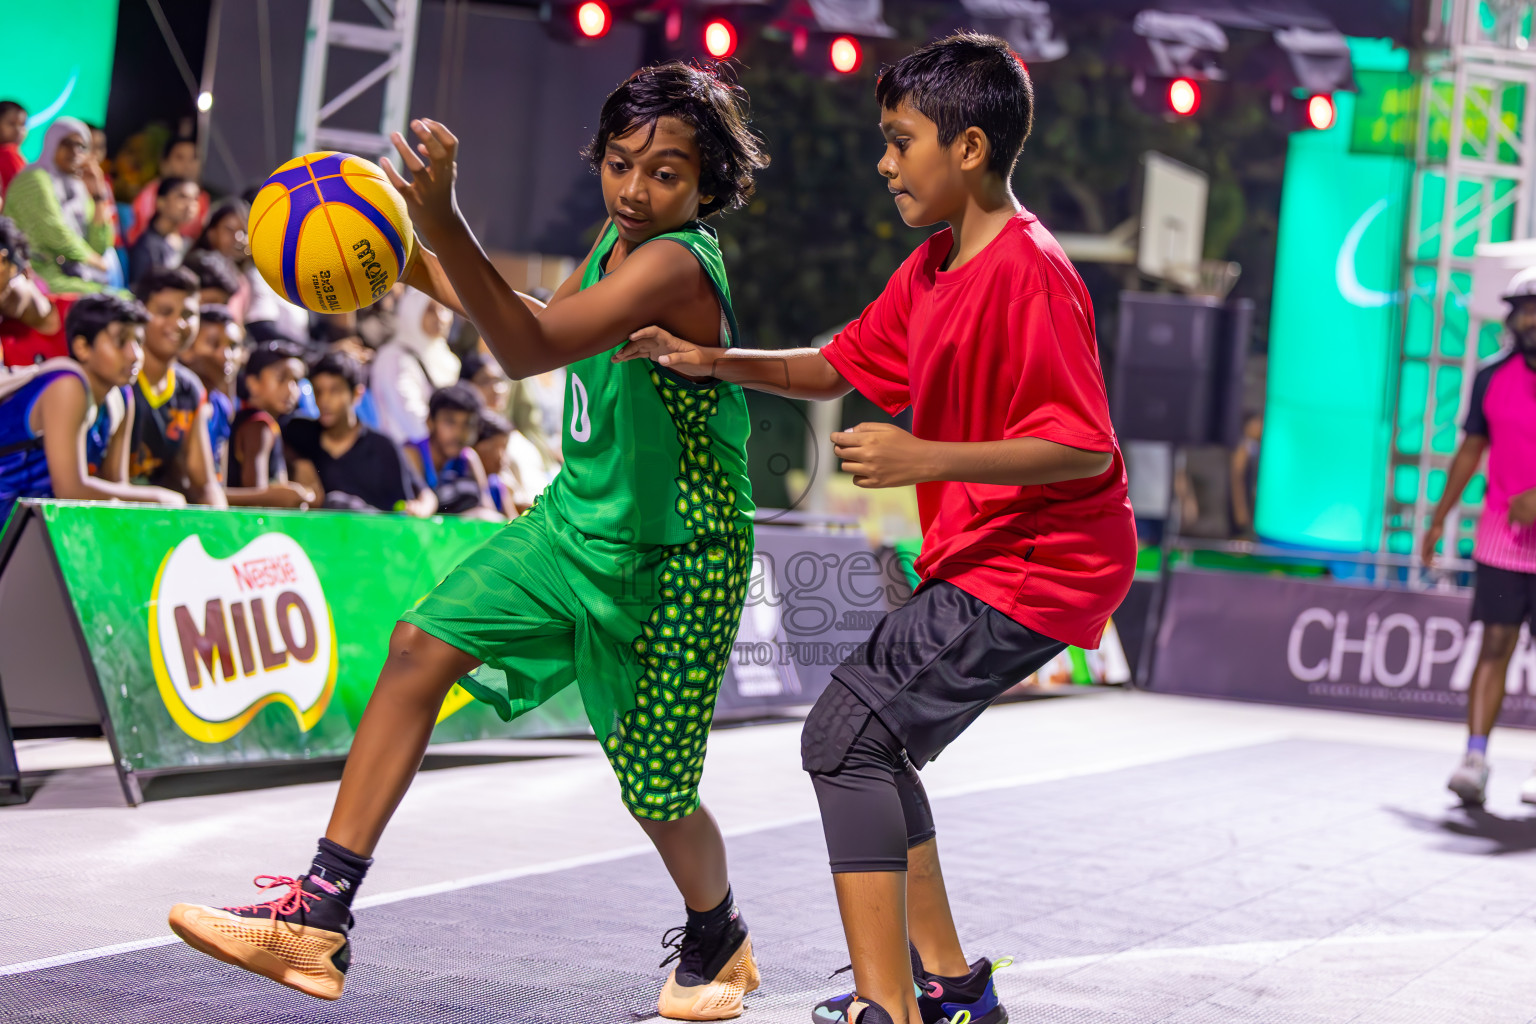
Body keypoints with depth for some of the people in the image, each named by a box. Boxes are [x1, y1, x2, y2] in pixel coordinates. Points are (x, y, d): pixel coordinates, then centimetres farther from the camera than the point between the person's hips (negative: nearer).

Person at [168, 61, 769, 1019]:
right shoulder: (620, 239, 0)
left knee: (655, 791, 3)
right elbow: (544, 328, 20)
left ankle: (718, 943, 37)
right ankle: (321, 918, -5)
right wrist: (420, 266, 13)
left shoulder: (676, 264, -27)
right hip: (580, 518, 8)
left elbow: (531, 349, -40)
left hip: (675, 556, -8)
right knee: (422, 648, -6)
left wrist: (442, 224, -52)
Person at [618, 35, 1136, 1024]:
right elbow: (838, 366, 18)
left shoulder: (1028, 273, -20)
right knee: (871, 737, 18)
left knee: (848, 733, -14)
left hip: (1036, 569, -10)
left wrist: (924, 459, -27)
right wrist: (713, 361, 3)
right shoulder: (933, 268, 11)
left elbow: (1087, 449, -25)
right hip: (977, 561, 10)